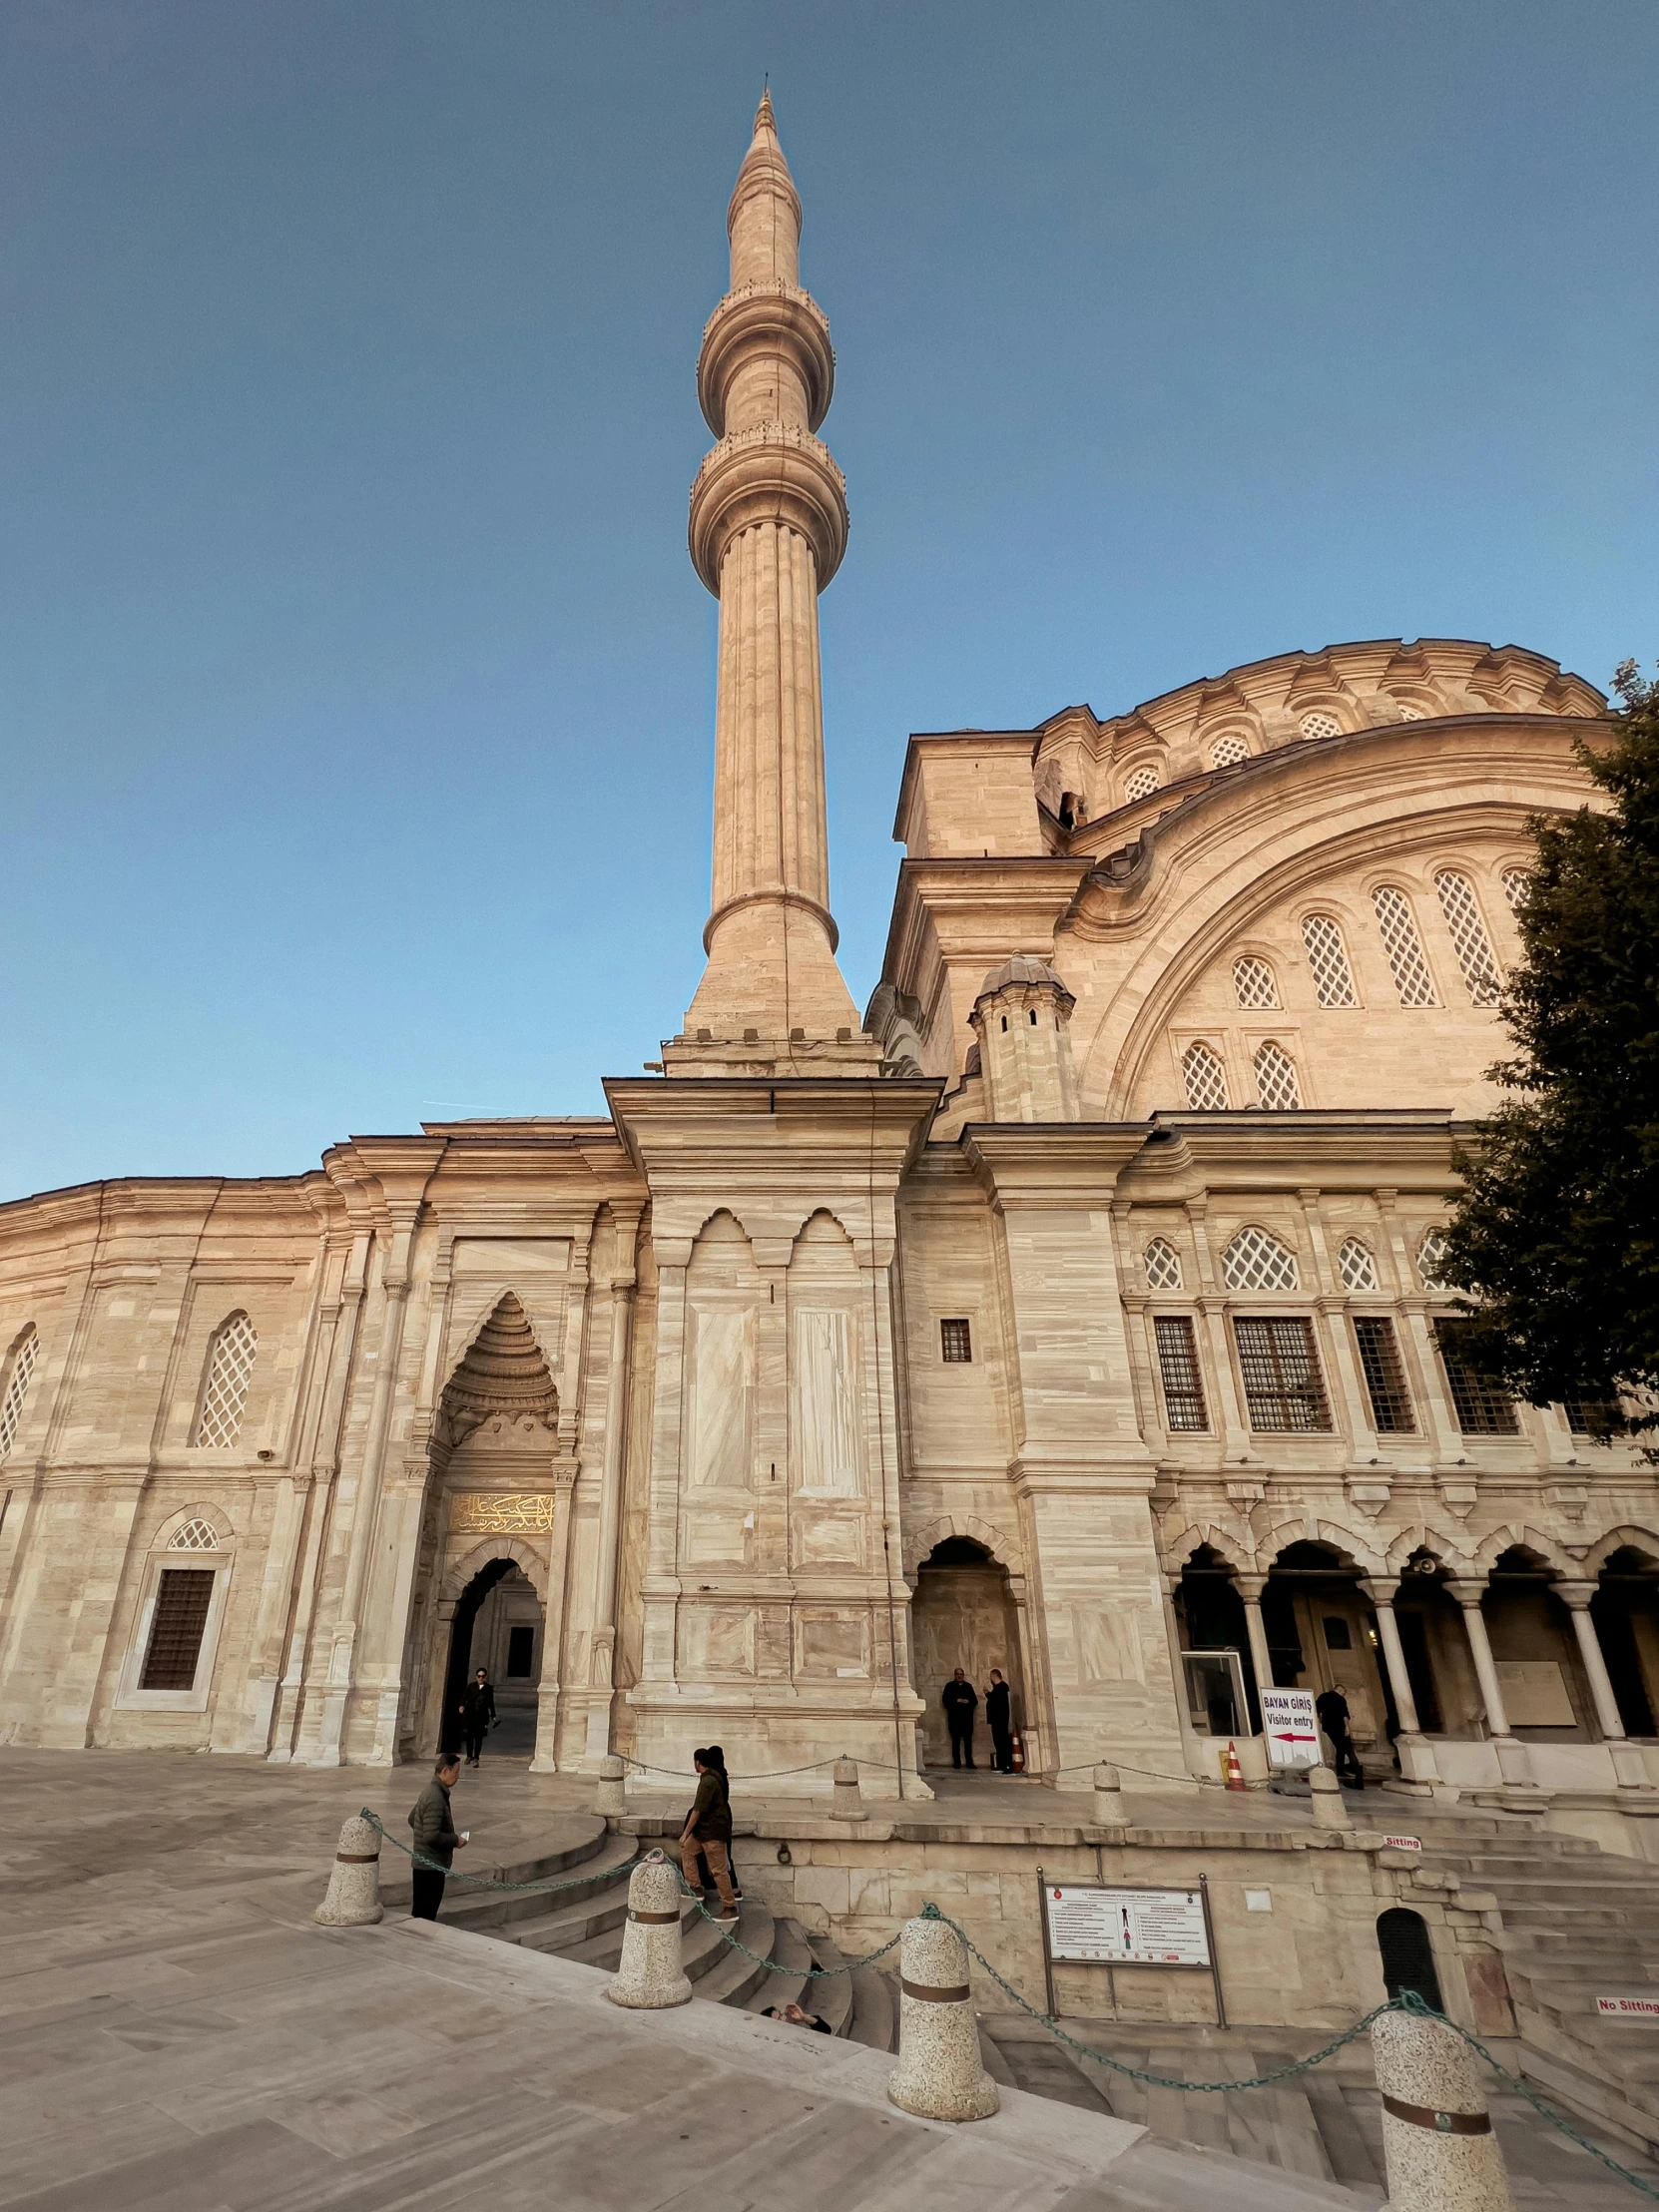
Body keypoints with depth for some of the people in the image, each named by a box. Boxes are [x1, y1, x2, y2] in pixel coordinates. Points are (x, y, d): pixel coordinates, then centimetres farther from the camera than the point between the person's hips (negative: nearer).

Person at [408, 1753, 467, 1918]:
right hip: (431, 1866, -10)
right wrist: (455, 1841, -15)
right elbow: (432, 1835, -30)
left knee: (419, 1911, 20)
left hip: (423, 1863, 10)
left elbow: (412, 1819, 19)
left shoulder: (431, 1790, 7)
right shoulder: (436, 1797, -24)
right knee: (425, 1916, -1)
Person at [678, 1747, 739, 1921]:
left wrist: (685, 1833, -16)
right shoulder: (714, 1776, 8)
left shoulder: (708, 1781, -23)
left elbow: (697, 1811, -23)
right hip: (705, 1829, 10)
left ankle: (730, 1908, 4)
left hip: (713, 1831, -10)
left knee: (718, 1869, -3)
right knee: (687, 1848, 19)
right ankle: (694, 1887, 25)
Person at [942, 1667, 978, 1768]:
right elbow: (945, 1700, -2)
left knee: (968, 1739, -1)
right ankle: (957, 1762, 2)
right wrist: (957, 1701, -13)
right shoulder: (949, 1686, 7)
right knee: (956, 1740, -3)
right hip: (954, 1717, -2)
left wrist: (968, 1701, -10)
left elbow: (975, 1701, 10)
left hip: (967, 1717, 2)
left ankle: (969, 1762, 3)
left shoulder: (968, 1686, 15)